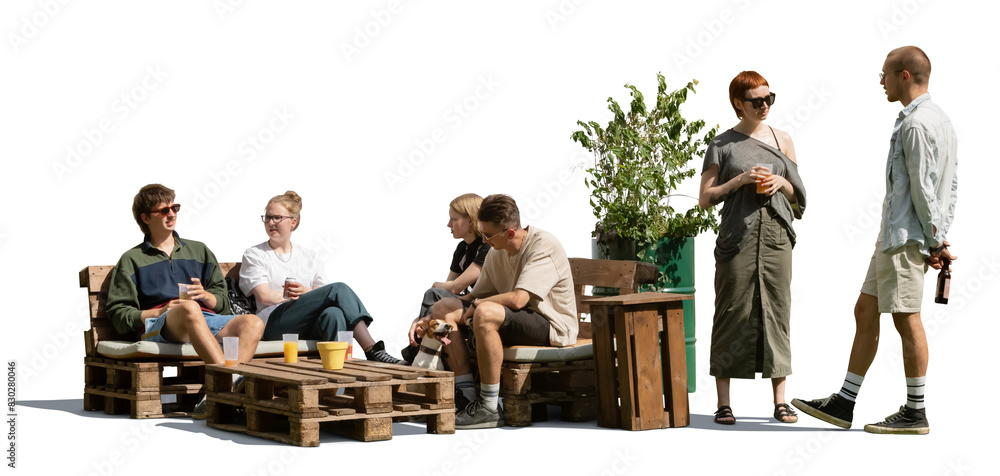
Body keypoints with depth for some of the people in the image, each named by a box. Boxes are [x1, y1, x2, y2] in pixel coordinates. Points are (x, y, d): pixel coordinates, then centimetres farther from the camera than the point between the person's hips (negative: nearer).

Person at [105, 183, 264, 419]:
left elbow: (223, 301, 22)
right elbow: (118, 315, 7)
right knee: (190, 308, -41)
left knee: (253, 323, -29)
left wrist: (205, 295, -1)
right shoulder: (132, 259, 20)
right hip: (159, 326, -4)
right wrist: (161, 312, -8)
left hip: (208, 320, 4)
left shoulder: (199, 251, 30)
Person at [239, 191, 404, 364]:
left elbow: (322, 289, 11)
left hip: (308, 329, 4)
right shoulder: (254, 255, 14)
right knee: (339, 289, -26)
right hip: (275, 326, -4)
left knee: (333, 314, -37)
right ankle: (373, 351, -36)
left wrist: (305, 291, -11)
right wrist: (304, 294, -1)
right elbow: (264, 296, -1)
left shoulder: (308, 256, 25)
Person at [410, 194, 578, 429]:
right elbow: (476, 296, 11)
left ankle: (489, 409, -26)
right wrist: (430, 319, -1)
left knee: (486, 312, -35)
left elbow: (517, 299, -30)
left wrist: (477, 304, -12)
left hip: (552, 325, -9)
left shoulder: (543, 246, -20)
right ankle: (467, 395, -7)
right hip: (516, 320, 9)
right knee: (444, 307, 0)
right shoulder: (496, 253, 5)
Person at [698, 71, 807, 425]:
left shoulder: (782, 141, 13)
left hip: (776, 235, 3)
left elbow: (797, 194, 17)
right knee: (732, 312, -3)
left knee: (777, 311, 2)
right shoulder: (722, 144, 4)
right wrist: (740, 180, -10)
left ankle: (780, 401, 7)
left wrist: (780, 182, -4)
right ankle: (723, 403, 2)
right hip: (738, 236, -3)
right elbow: (705, 198, 2)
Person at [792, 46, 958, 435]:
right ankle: (843, 404, 17)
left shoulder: (915, 124, -16)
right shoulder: (940, 119, 16)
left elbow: (923, 189, -18)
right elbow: (952, 186, 16)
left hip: (905, 236, -11)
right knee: (865, 311, 13)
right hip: (895, 234, 11)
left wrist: (935, 241, -12)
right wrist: (940, 238, 14)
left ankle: (915, 413, 3)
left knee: (906, 318, -4)